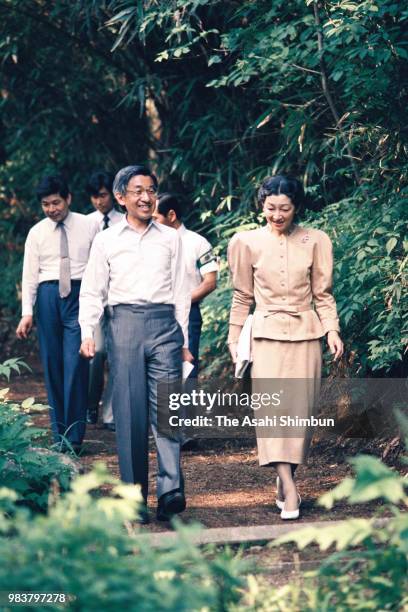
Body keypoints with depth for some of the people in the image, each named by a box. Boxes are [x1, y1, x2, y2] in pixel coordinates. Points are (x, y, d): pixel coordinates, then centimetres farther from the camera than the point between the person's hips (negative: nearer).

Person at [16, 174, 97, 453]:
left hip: (80, 294, -3)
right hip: (48, 294, 3)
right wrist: (27, 312, -2)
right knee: (52, 365, 4)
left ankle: (74, 436, -7)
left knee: (76, 364, -10)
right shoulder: (37, 233, 8)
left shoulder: (87, 227, 2)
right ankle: (59, 432, 12)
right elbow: (30, 275, 6)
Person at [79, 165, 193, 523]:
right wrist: (88, 333, -3)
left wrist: (184, 341, 13)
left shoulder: (171, 239, 14)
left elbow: (181, 291, 16)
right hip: (124, 323, 0)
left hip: (164, 324, 0)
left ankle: (171, 490, -22)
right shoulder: (106, 241, 11)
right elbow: (92, 292, 11)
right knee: (129, 412, -3)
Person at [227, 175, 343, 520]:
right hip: (267, 334, -1)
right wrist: (234, 339, 11)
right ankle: (289, 490, -21)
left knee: (301, 408, 0)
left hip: (306, 335, 1)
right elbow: (242, 296, 11)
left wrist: (332, 330, -3)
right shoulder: (247, 243, 2)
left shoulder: (315, 241, 3)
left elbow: (323, 293, 8)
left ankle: (286, 478, 14)